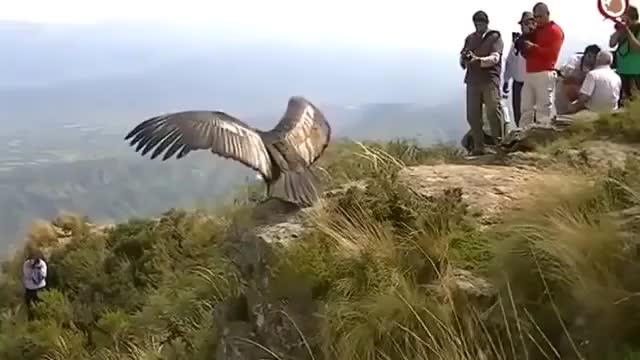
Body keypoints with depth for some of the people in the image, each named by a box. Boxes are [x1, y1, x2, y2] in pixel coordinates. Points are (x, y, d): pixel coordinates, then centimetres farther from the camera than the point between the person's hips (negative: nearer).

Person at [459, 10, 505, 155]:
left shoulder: (495, 37, 4)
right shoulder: (470, 38, 18)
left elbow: (495, 58, -11)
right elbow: (462, 59, 14)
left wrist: (478, 60, -28)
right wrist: (464, 58, -11)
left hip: (490, 80, -4)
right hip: (472, 81, 4)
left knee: (493, 111, -11)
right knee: (472, 115, 1)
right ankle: (479, 147, 7)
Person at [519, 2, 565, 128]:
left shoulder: (555, 30, -2)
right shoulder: (534, 30, 23)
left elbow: (552, 53, -14)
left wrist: (534, 47, -19)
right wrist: (524, 48, 2)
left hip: (544, 74, -7)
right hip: (529, 74, 7)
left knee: (544, 109, -9)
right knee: (526, 109, 2)